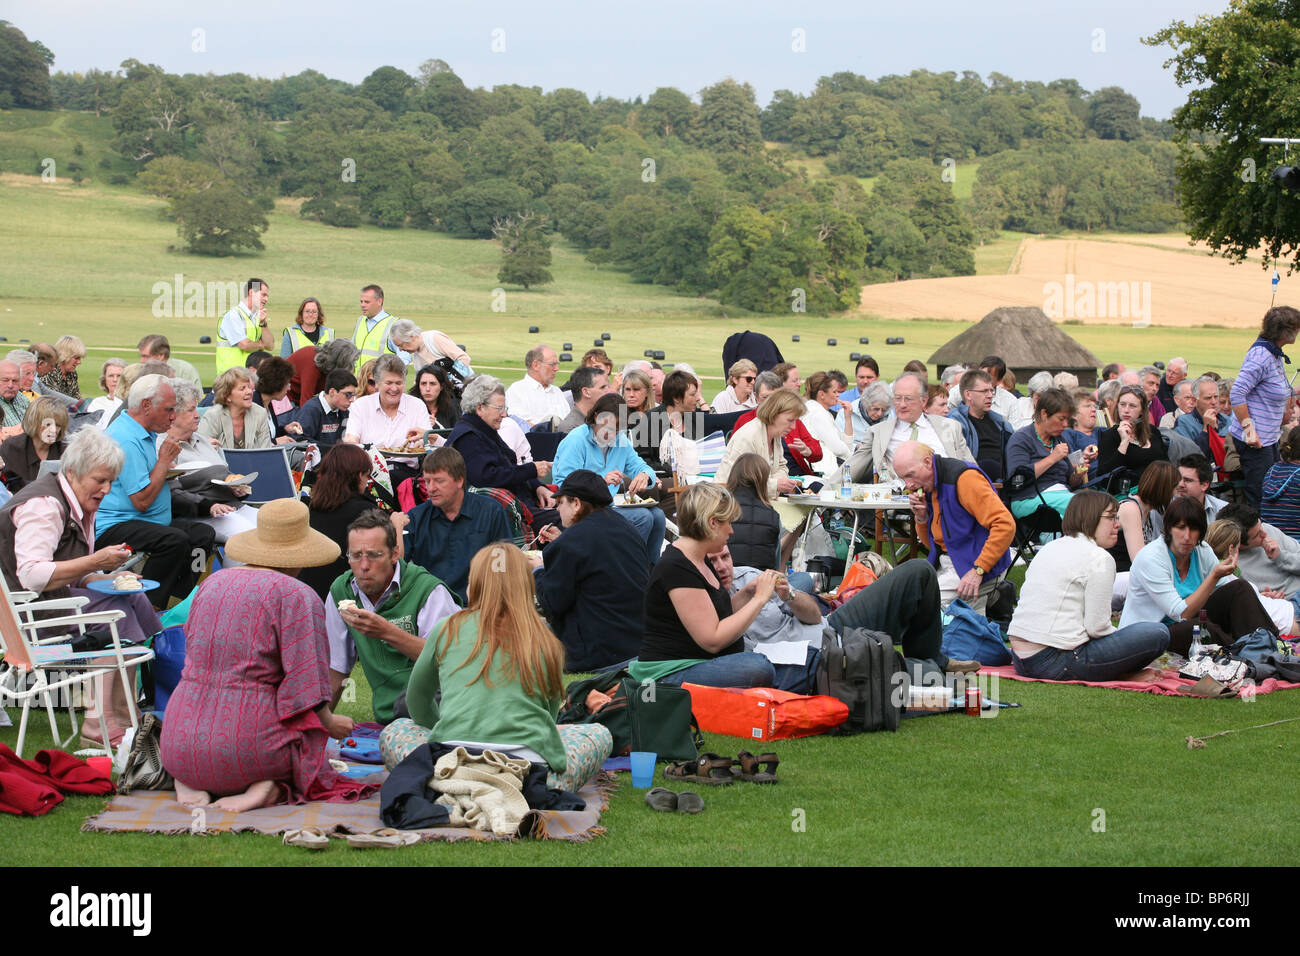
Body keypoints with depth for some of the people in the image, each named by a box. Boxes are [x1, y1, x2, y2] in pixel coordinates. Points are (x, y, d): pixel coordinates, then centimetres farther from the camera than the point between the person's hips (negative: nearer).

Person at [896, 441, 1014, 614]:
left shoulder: (965, 478, -17)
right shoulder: (926, 486, 10)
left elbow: (1005, 525, -24)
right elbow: (931, 543, 19)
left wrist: (978, 570, -26)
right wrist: (921, 518, -3)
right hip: (944, 564, 9)